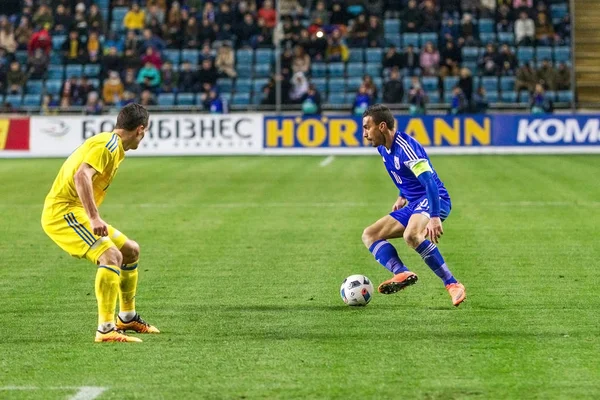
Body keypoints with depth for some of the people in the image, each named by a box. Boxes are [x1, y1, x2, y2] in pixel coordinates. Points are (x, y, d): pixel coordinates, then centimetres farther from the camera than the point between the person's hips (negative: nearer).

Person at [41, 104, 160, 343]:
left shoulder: (114, 147, 16)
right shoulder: (108, 144, -16)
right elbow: (81, 176, -30)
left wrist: (94, 219, 26)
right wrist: (94, 218, -36)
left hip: (75, 213, 10)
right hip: (63, 211, -10)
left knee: (131, 251, 18)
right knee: (111, 256, -26)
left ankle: (127, 317, 32)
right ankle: (106, 329, -31)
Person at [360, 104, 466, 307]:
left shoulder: (406, 147, -22)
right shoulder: (383, 148, 7)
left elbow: (430, 181, -31)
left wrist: (435, 217, -37)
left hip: (433, 200, -10)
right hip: (413, 204, 10)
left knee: (411, 235, -38)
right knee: (369, 235, 2)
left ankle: (452, 285, -30)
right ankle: (402, 273, -23)